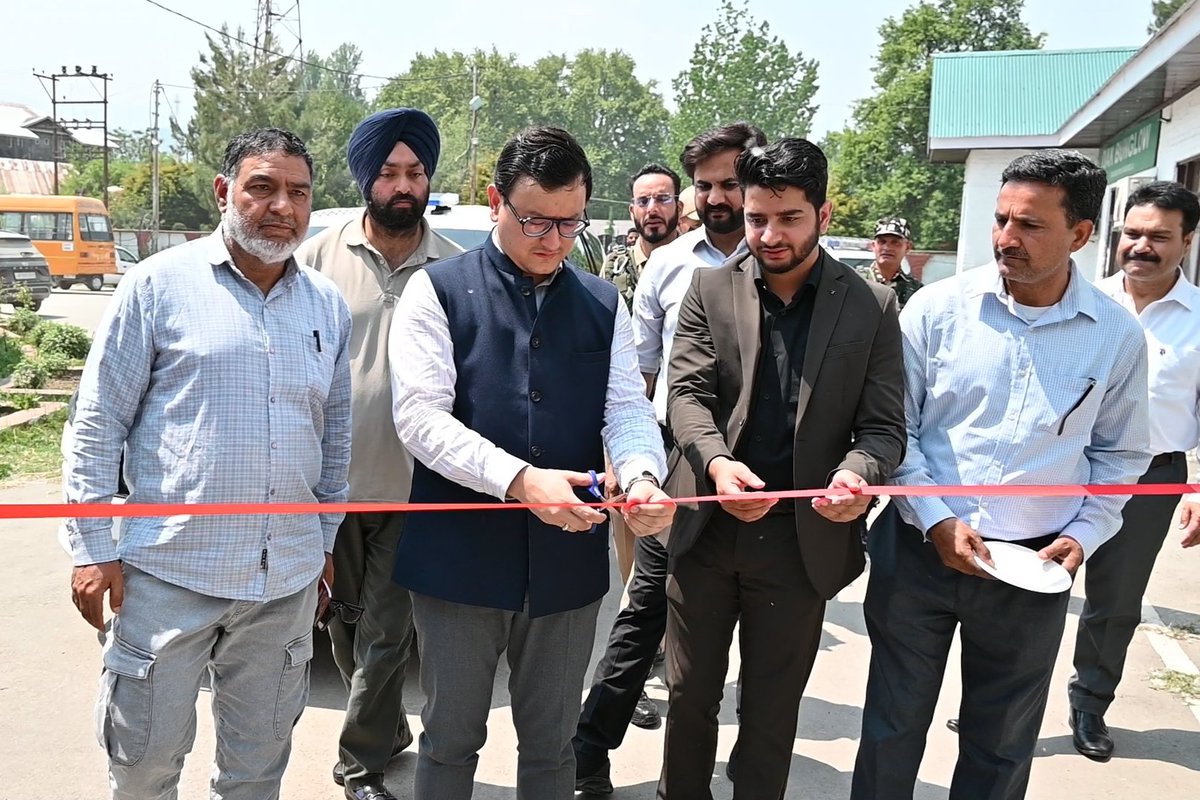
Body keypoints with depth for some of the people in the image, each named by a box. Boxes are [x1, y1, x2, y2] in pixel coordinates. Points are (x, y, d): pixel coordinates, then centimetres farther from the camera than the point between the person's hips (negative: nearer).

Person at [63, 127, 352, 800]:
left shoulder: (330, 305, 8)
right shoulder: (160, 284, -4)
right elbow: (98, 424, -4)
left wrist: (326, 539, 14)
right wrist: (93, 549, -7)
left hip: (288, 580, 4)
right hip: (169, 571, -3)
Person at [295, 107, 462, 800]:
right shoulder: (321, 256, -1)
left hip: (412, 488, -2)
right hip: (331, 481, 2)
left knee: (384, 634, 4)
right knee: (348, 624, 17)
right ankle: (389, 733, 40)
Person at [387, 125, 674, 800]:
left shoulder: (604, 305, 8)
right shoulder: (438, 291, -3)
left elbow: (628, 408, 2)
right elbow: (421, 414, -13)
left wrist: (642, 475, -21)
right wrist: (519, 479, -27)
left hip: (569, 560, 3)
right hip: (460, 558, -2)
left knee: (551, 744, 18)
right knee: (452, 739, 15)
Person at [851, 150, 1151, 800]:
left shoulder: (1118, 336, -1)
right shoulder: (938, 306, -6)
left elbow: (1120, 452, 10)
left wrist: (1084, 534, -4)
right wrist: (935, 521, -12)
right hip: (919, 549, -1)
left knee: (1001, 746, 16)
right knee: (893, 725, 12)